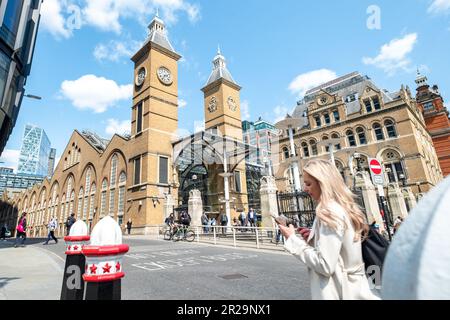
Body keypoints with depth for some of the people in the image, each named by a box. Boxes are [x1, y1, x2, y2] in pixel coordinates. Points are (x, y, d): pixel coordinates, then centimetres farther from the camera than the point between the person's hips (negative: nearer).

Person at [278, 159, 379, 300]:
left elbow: (325, 265, -25)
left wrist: (293, 240, -17)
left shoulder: (329, 211, -22)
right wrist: (314, 237, 4)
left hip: (339, 292, -8)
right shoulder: (345, 208, 6)